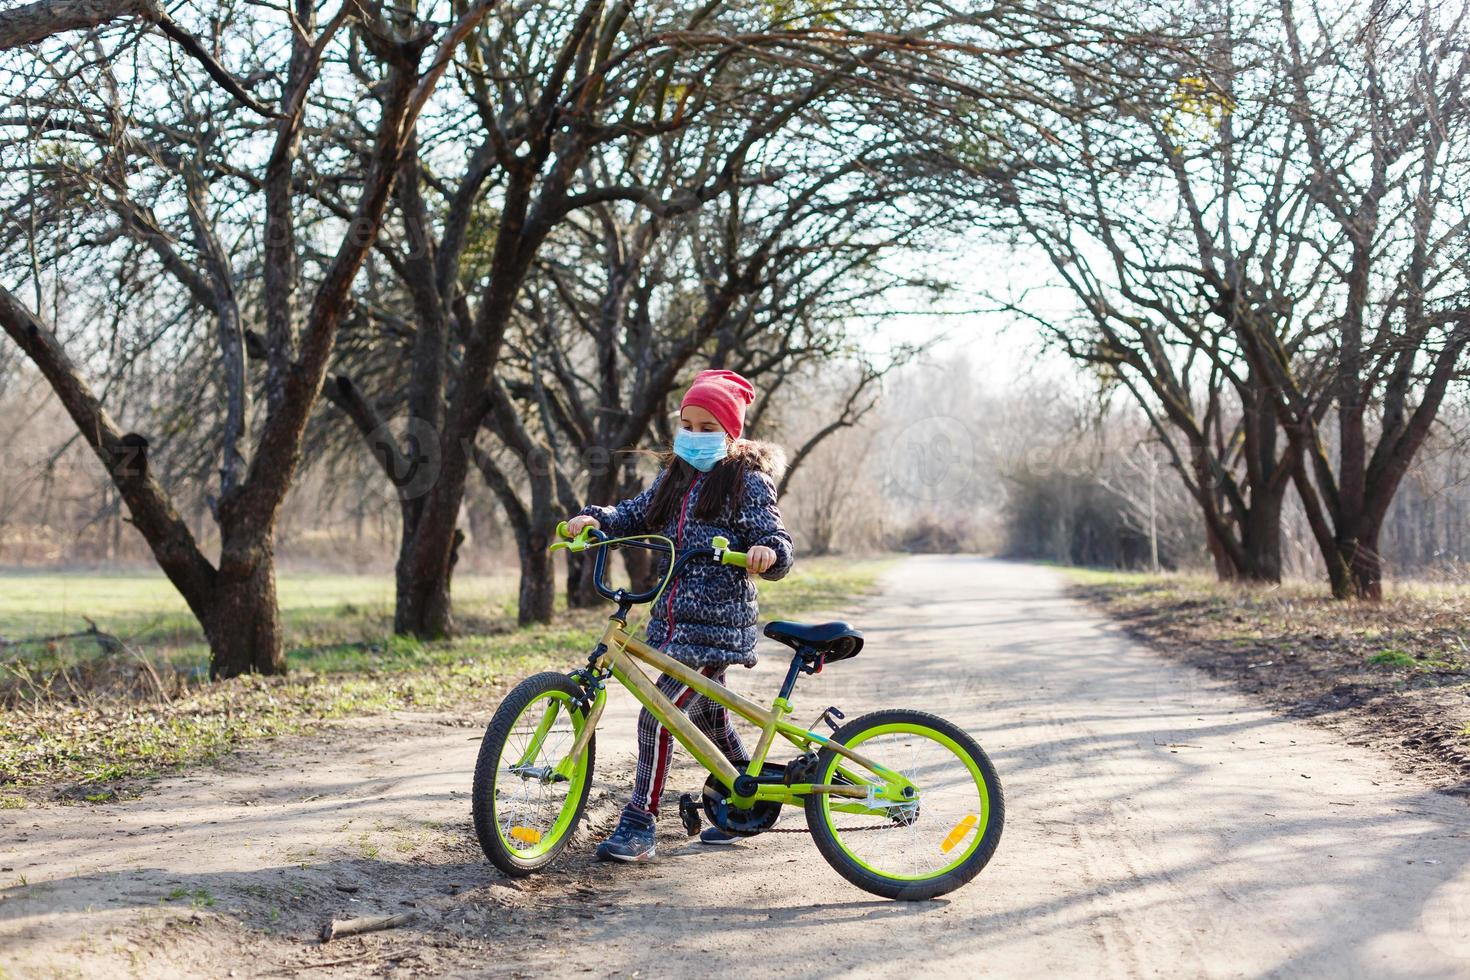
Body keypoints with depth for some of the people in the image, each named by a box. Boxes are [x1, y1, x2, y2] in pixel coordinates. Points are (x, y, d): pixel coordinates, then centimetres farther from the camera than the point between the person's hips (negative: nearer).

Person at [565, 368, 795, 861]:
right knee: (709, 718, 19)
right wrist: (594, 519, -11)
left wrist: (767, 552, -35)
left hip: (716, 626, -8)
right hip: (673, 620, 8)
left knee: (658, 715, -16)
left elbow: (777, 544, -12)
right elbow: (634, 514, 9)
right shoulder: (673, 478, 14)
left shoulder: (748, 482, -7)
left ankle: (639, 826, -9)